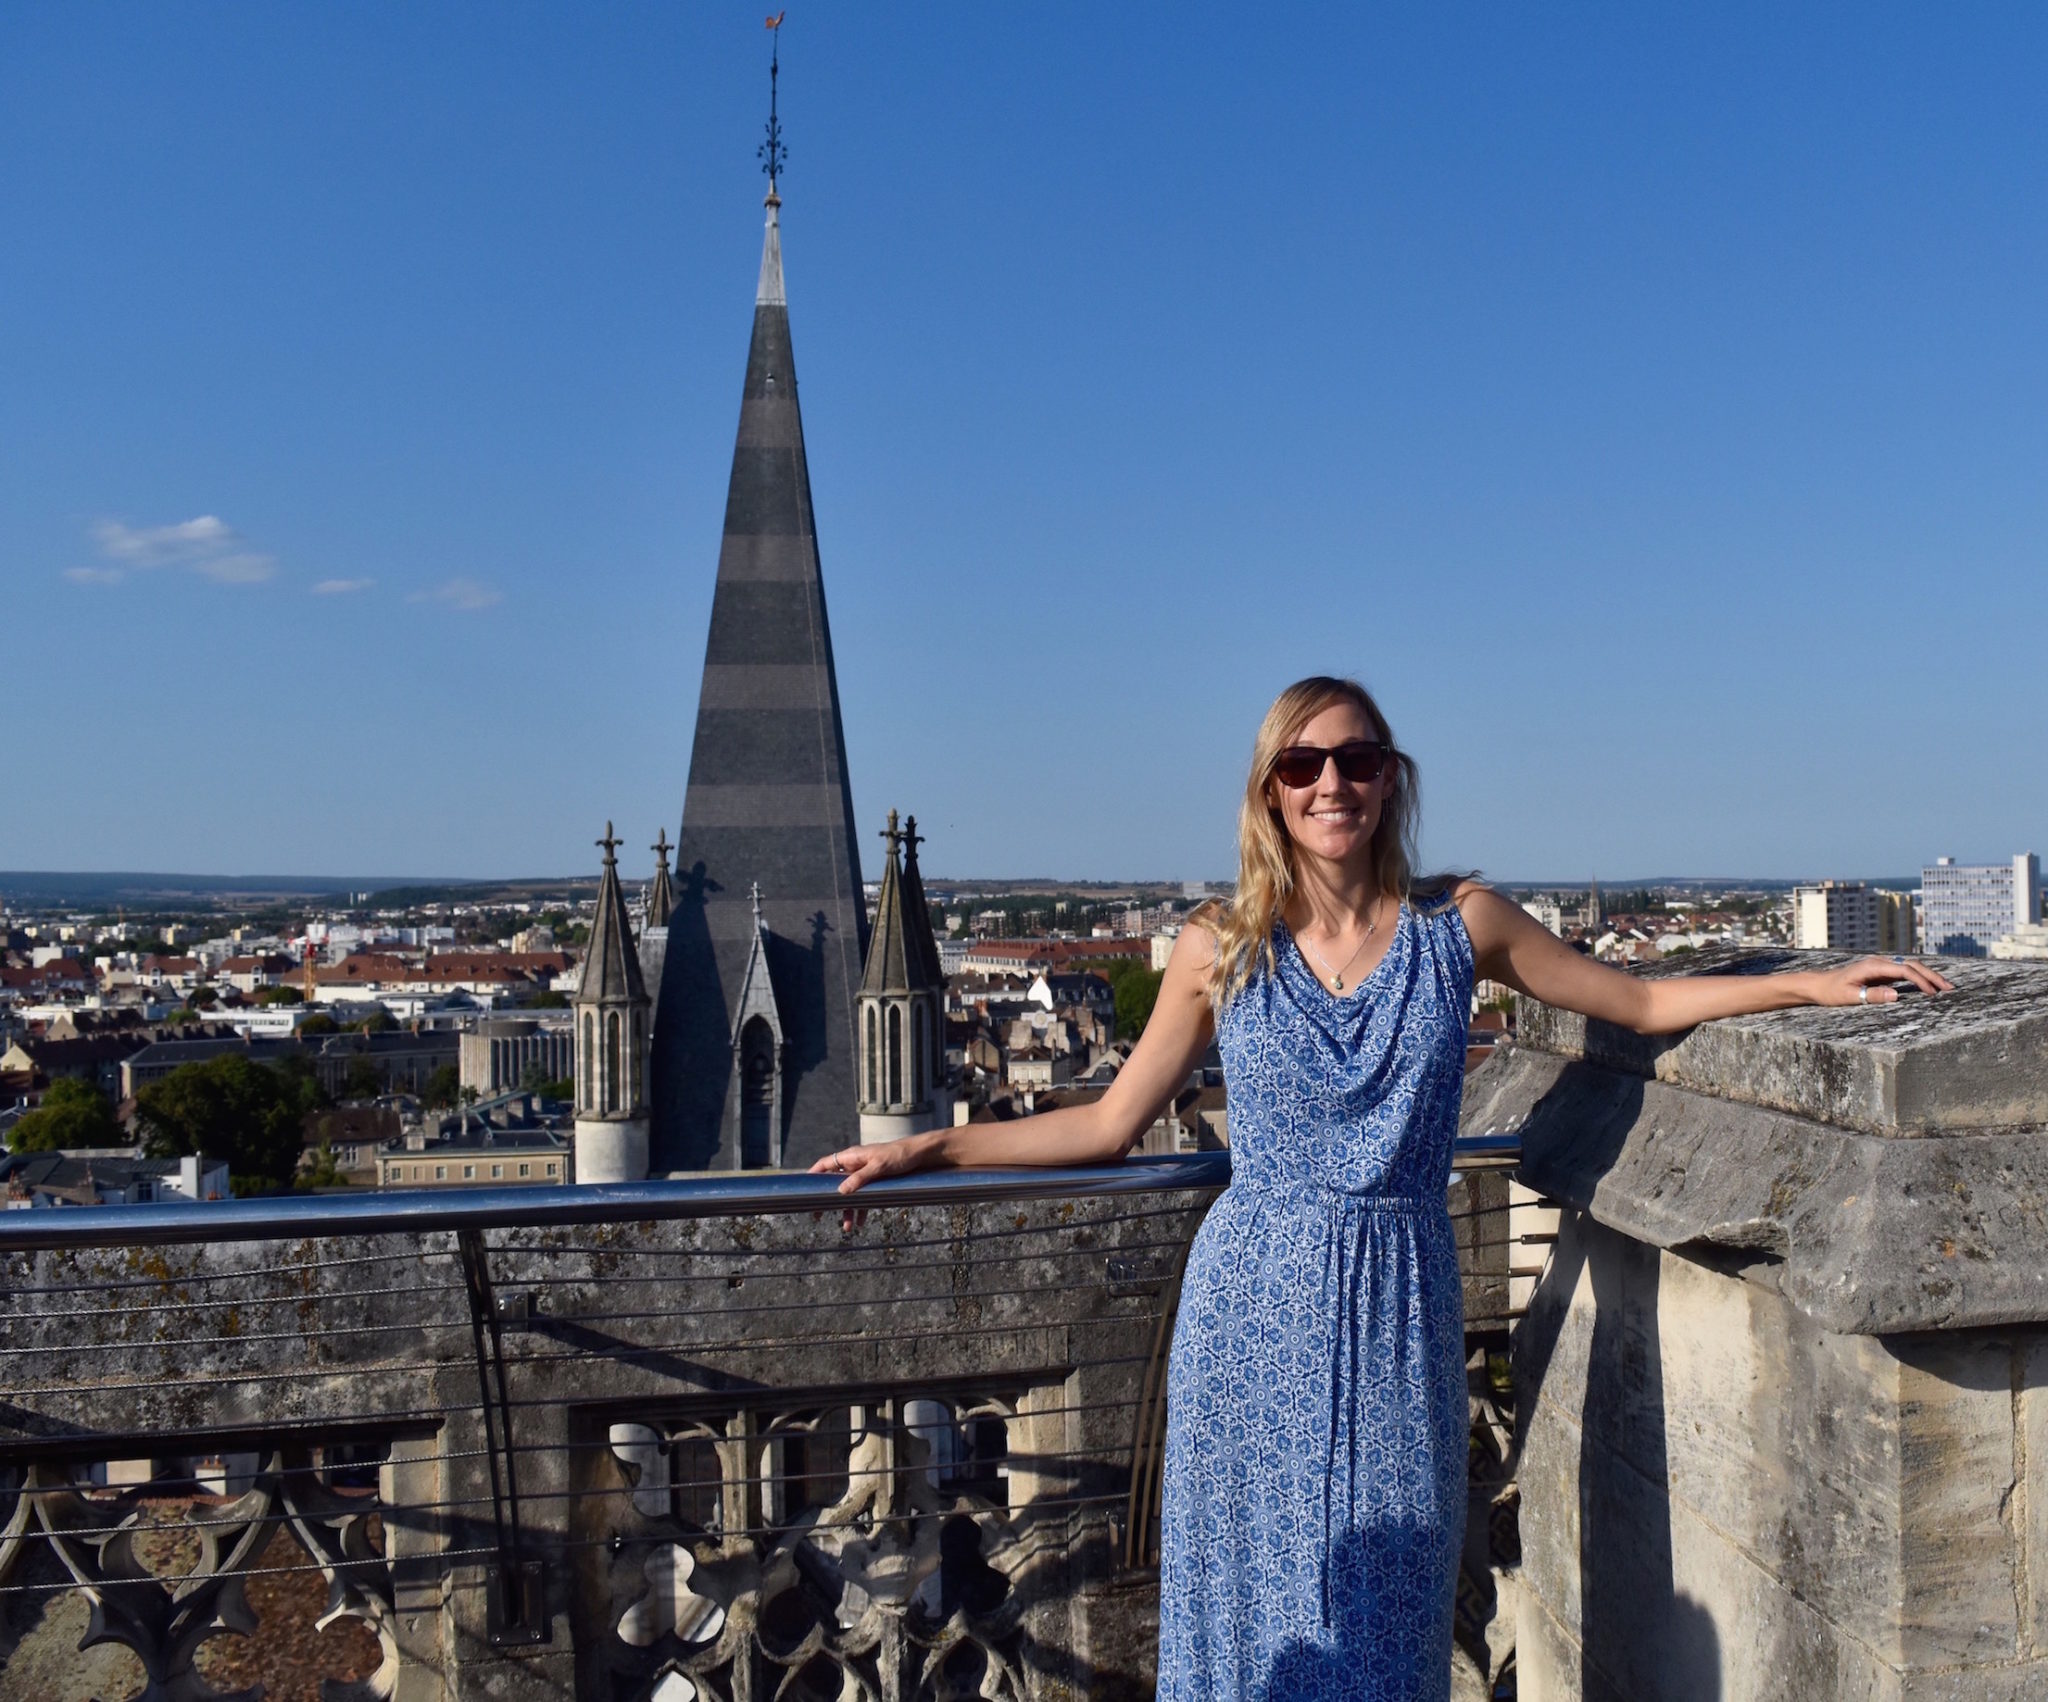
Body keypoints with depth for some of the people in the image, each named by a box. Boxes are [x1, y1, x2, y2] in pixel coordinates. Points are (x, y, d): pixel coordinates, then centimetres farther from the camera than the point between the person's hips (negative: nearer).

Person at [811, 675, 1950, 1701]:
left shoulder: (1459, 924, 1)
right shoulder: (1221, 951, 0)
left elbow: (1642, 1002, 12)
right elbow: (1110, 1124, 6)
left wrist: (1811, 983, 4)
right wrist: (927, 1148, 3)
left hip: (1399, 1308, 1)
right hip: (1256, 1304, 0)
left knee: (1386, 1607, 7)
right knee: (1255, 1593, 7)